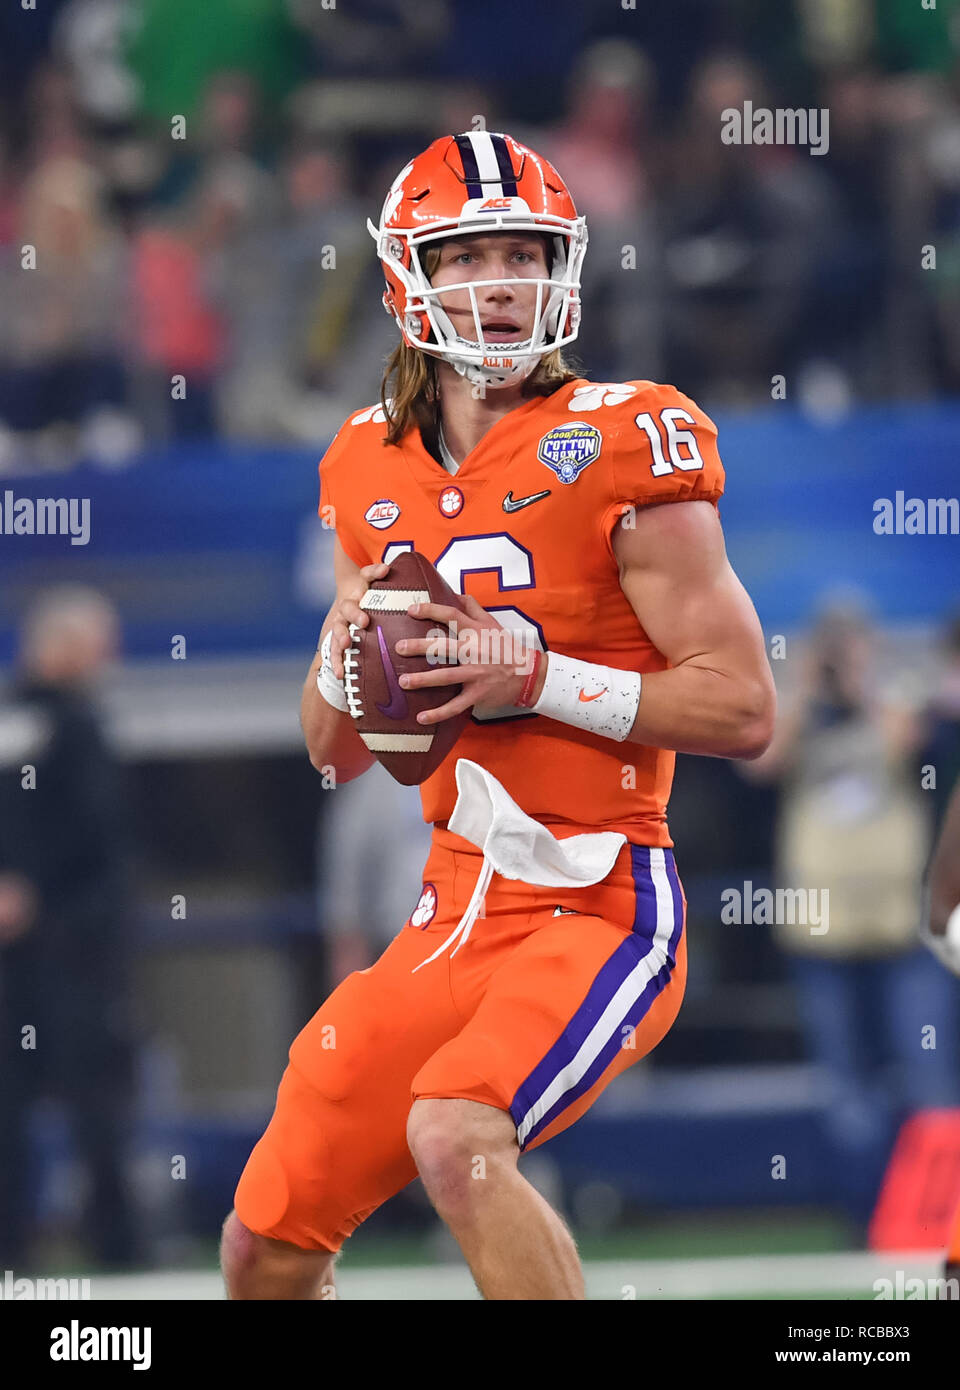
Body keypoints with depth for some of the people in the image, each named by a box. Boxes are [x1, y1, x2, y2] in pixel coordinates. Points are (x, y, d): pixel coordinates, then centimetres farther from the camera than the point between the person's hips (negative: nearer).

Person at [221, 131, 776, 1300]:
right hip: (456, 920, 6)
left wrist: (534, 676, -20)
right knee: (267, 1247, 7)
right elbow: (337, 754, 19)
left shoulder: (623, 447, -9)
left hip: (599, 911, -6)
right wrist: (347, 653, -3)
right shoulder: (376, 470, 10)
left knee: (455, 1135, -33)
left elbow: (742, 708, -12)